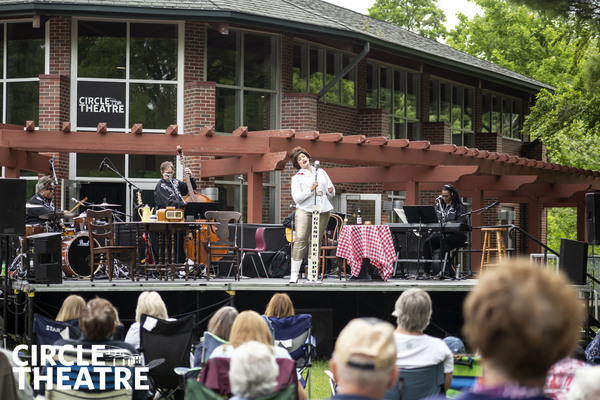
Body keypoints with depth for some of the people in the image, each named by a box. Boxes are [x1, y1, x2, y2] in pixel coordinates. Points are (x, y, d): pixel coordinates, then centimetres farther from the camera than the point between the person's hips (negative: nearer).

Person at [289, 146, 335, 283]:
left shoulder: (321, 172, 19)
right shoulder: (296, 177, 9)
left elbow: (331, 193, 23)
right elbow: (296, 198, -3)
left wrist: (331, 191, 0)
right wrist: (310, 190, -15)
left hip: (322, 210, 3)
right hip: (304, 210, -3)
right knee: (300, 239, -15)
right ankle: (294, 274, -16)